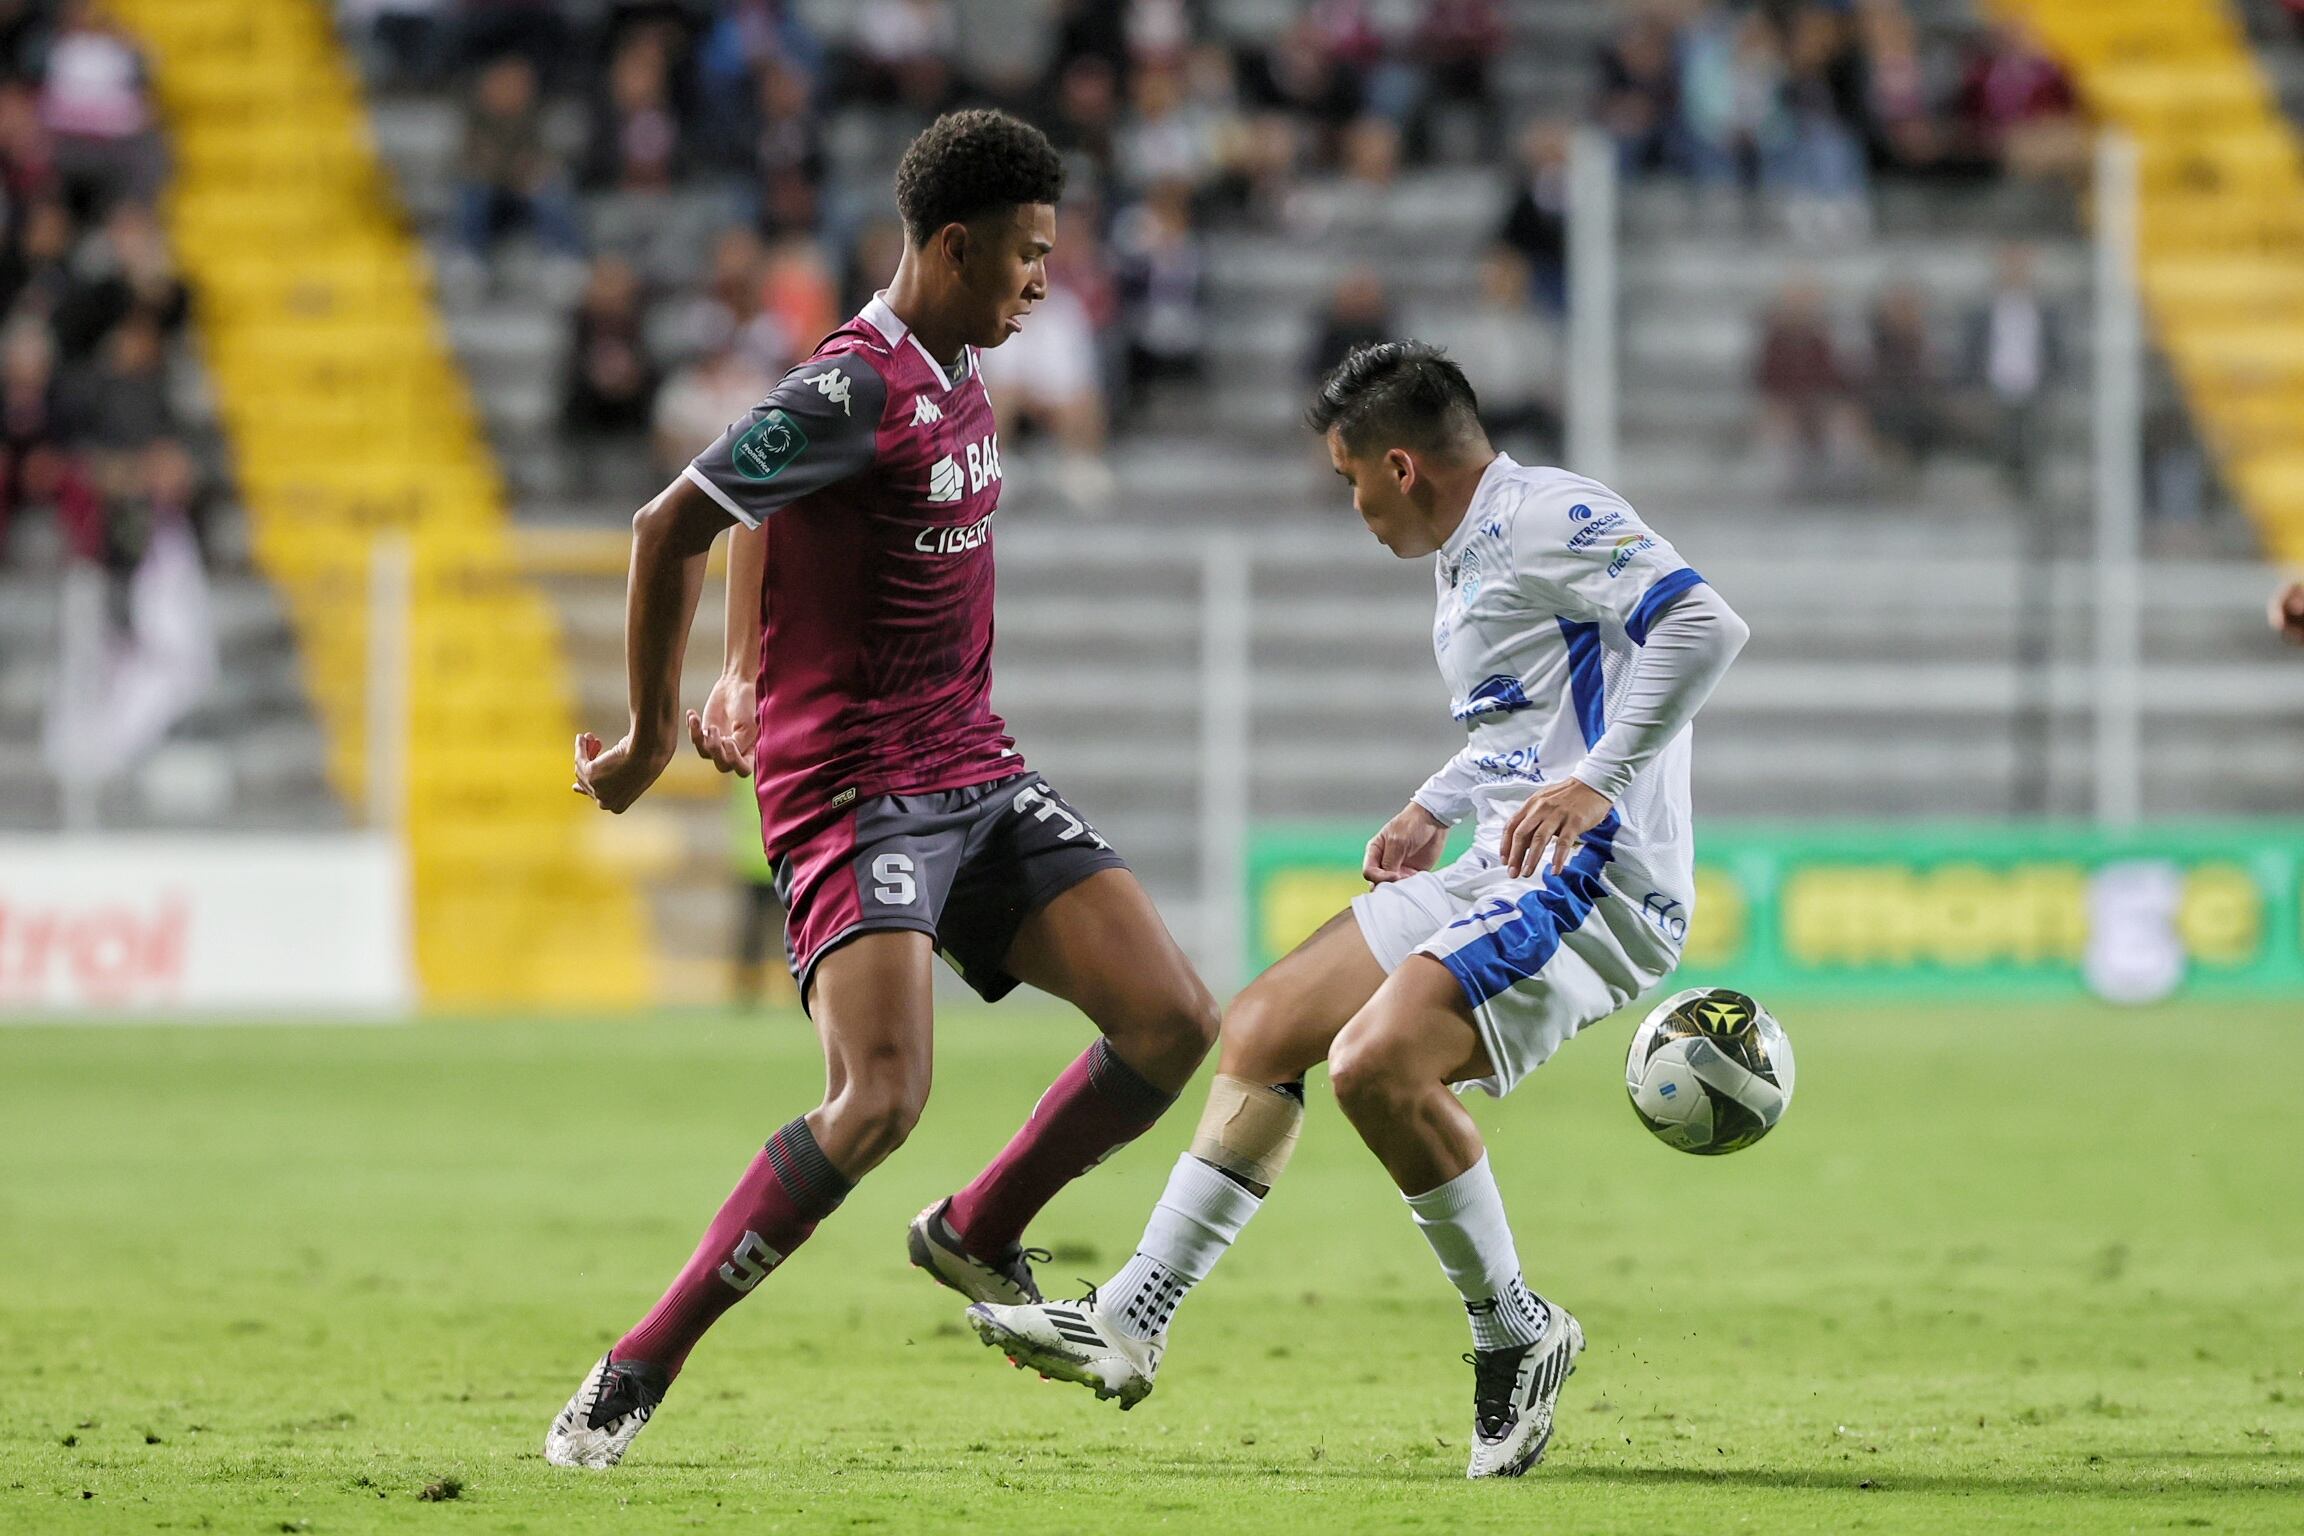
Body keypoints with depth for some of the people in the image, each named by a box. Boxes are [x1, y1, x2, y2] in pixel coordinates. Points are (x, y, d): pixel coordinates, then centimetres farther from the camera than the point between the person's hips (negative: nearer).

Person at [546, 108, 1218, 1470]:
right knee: (883, 1095, -24)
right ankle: (639, 1372, -13)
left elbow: (771, 500, 25)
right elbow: (671, 528, -14)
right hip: (854, 787, -9)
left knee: (1174, 1024, -1)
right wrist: (650, 735, -4)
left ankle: (978, 1237, 20)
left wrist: (744, 677, 19)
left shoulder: (957, 374, 11)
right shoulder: (854, 391, -17)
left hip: (977, 772, 9)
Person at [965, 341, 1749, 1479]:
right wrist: (1437, 807, 21)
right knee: (1261, 1030, 9)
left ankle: (1513, 1333, -11)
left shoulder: (1547, 517, -11)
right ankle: (1132, 1320, 11)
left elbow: (1703, 625, -24)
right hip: (1499, 874, 11)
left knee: (1374, 1062, -27)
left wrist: (1595, 782, -28)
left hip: (1593, 874, -11)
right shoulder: (1469, 556, 20)